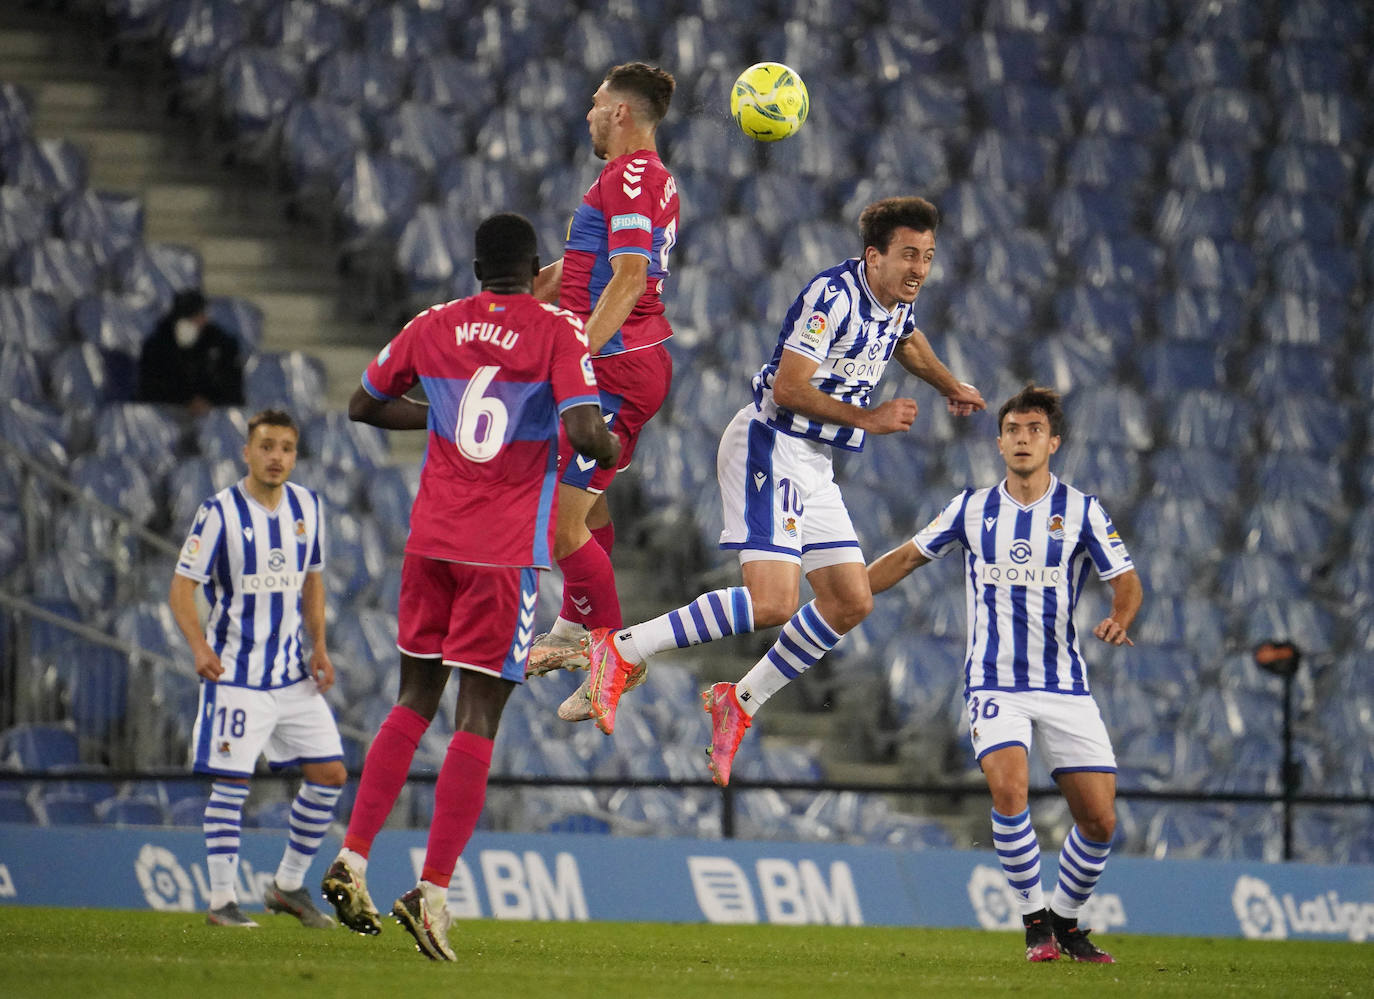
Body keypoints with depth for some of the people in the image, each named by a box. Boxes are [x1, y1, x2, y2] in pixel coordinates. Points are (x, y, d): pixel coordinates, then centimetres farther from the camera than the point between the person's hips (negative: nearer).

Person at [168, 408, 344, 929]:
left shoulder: (308, 507, 6)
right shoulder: (220, 513, -10)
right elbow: (182, 587, -9)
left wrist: (319, 644, 7)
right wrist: (200, 647, -23)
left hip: (293, 671, 6)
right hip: (236, 672, -6)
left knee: (330, 774, 3)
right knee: (231, 783, -6)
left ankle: (289, 886, 16)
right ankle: (222, 900, 2)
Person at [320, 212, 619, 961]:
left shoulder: (433, 328, 8)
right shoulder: (558, 332, -6)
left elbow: (363, 405, 20)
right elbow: (583, 431, -18)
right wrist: (610, 451, 4)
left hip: (431, 541, 4)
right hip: (505, 553, -4)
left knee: (414, 703, 16)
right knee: (478, 720, -2)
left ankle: (353, 857, 6)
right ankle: (432, 892, -8)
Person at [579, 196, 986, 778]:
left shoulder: (897, 301, 9)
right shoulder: (834, 295, -20)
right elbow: (788, 388, -23)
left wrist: (950, 387, 44)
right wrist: (869, 418, -18)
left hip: (812, 466, 10)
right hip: (768, 446, -10)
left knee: (852, 602, 7)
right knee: (773, 602, -22)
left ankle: (741, 702, 18)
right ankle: (621, 650, -16)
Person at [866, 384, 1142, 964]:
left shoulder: (1082, 512, 1)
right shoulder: (972, 509, 5)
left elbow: (1127, 582, -1)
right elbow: (909, 557, 14)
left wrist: (1119, 620, -23)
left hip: (1066, 685, 1)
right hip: (995, 682, -1)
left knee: (1099, 820, -5)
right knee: (1009, 790, -25)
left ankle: (1066, 919, 20)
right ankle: (1035, 920, -9)